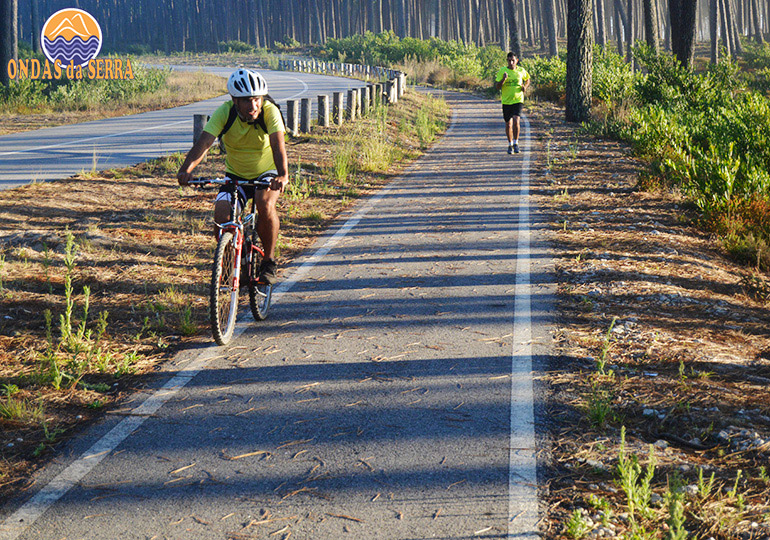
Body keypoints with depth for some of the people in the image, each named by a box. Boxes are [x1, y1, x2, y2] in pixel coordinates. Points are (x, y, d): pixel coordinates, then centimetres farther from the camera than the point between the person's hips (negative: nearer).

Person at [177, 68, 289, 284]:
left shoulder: (270, 111, -23)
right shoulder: (224, 112, -20)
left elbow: (278, 145, -36)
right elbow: (204, 142, -31)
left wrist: (283, 175, -55)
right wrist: (187, 168, -49)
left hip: (267, 173, -2)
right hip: (236, 175, 2)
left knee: (265, 204, -32)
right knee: (221, 214, -22)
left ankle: (269, 261, -9)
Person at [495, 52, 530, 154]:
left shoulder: (521, 71, 3)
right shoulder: (502, 71, -3)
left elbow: (527, 79, 22)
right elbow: (497, 87, -6)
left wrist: (525, 87, 2)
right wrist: (503, 79, -23)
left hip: (518, 100, -1)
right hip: (506, 101, 1)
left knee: (516, 120, -20)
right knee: (508, 124, 7)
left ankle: (516, 143, -8)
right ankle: (510, 144, 24)